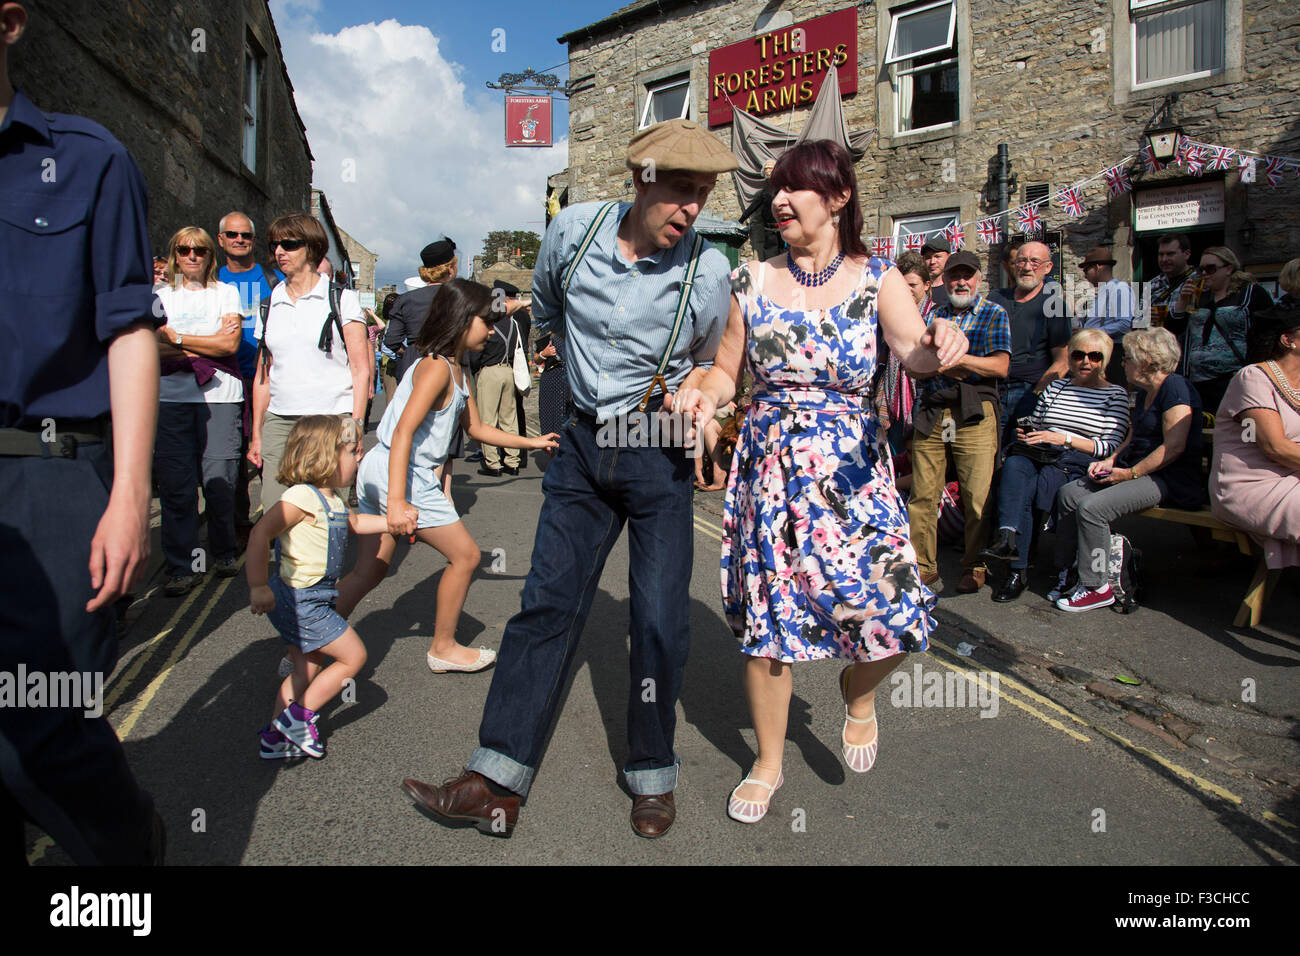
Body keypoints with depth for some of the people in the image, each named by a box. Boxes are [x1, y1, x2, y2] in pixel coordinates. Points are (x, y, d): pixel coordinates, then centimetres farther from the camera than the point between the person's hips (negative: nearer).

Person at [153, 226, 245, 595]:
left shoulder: (226, 292, 12)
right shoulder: (161, 296, 15)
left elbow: (230, 344, -3)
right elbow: (154, 348, 1)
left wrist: (177, 337, -2)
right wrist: (206, 346, -6)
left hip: (220, 397, -1)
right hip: (172, 397, 1)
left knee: (220, 480, -3)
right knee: (174, 484, -3)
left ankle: (224, 553, 15)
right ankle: (183, 567, 3)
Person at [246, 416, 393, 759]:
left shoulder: (332, 499, 11)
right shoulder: (302, 496, -21)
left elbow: (353, 522, 31)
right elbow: (260, 533, -29)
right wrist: (258, 587, -31)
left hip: (310, 601, 10)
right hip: (300, 601, -10)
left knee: (308, 671, 19)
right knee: (353, 656, -2)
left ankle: (275, 737, 29)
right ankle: (298, 717, 9)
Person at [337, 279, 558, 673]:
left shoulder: (456, 368, 14)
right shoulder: (437, 367, -16)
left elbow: (475, 427, 22)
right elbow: (403, 433, -24)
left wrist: (532, 442, 23)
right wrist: (397, 502, -29)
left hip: (379, 470, 9)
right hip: (404, 476, -9)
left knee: (371, 569, 13)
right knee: (465, 555, 5)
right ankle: (443, 648, 19)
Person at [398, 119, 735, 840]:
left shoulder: (708, 273, -12)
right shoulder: (572, 231, -6)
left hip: (659, 454, -2)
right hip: (582, 443, 2)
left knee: (660, 622, -3)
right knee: (546, 603, 0)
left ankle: (652, 776, 19)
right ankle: (495, 785, 5)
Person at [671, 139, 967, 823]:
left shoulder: (876, 278, 0)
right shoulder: (753, 281, 3)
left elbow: (914, 351, -16)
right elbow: (727, 370, 8)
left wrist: (938, 348, -39)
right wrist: (701, 395, -13)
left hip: (851, 469, -1)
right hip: (769, 468, 1)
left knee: (891, 614, -8)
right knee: (767, 621, 6)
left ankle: (858, 690, 31)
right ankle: (768, 765, 29)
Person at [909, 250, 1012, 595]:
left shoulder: (994, 314, 11)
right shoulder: (933, 316, 20)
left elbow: (1000, 366, -2)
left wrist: (957, 358, -12)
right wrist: (941, 367, -8)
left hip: (975, 414, -3)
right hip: (930, 413, 3)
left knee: (977, 496, -5)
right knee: (923, 494, -2)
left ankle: (974, 567, 10)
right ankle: (923, 567, 7)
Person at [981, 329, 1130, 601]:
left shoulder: (1116, 395, 11)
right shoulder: (1054, 387, 23)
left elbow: (1111, 447, -1)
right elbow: (1035, 425, 28)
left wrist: (1064, 439, -13)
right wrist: (1025, 432, 2)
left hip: (1079, 462, -3)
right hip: (1039, 456, 3)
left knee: (1022, 489, -35)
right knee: (1013, 465, -35)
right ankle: (1008, 537, -48)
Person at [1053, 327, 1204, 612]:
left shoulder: (1175, 388, -13)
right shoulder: (1145, 392, 18)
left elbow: (1174, 447, -20)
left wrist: (1130, 473, -19)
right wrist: (1110, 461, 5)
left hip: (1170, 481, -10)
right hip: (1138, 470, 10)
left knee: (1092, 506, -27)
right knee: (1069, 493, -6)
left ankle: (1097, 588, -15)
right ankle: (1067, 574, -1)